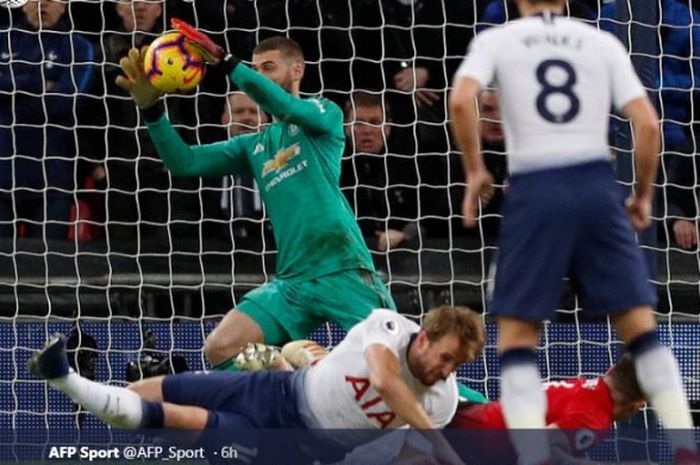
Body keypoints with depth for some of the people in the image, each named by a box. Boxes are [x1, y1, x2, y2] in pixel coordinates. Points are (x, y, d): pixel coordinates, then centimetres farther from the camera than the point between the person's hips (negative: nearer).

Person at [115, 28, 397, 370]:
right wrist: (151, 109, -1)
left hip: (343, 269, -5)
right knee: (220, 349, -10)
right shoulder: (253, 146, 19)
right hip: (293, 280, 5)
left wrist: (224, 60, -20)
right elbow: (184, 162, 12)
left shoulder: (325, 114, 6)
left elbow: (282, 105, -15)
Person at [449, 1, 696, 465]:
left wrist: (475, 171, 2)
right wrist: (644, 193, 16)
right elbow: (648, 124, 3)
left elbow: (461, 100, -11)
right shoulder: (602, 43, 11)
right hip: (597, 186, 2)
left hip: (535, 191, -1)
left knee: (517, 336, 6)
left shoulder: (496, 40, 7)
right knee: (640, 326, 9)